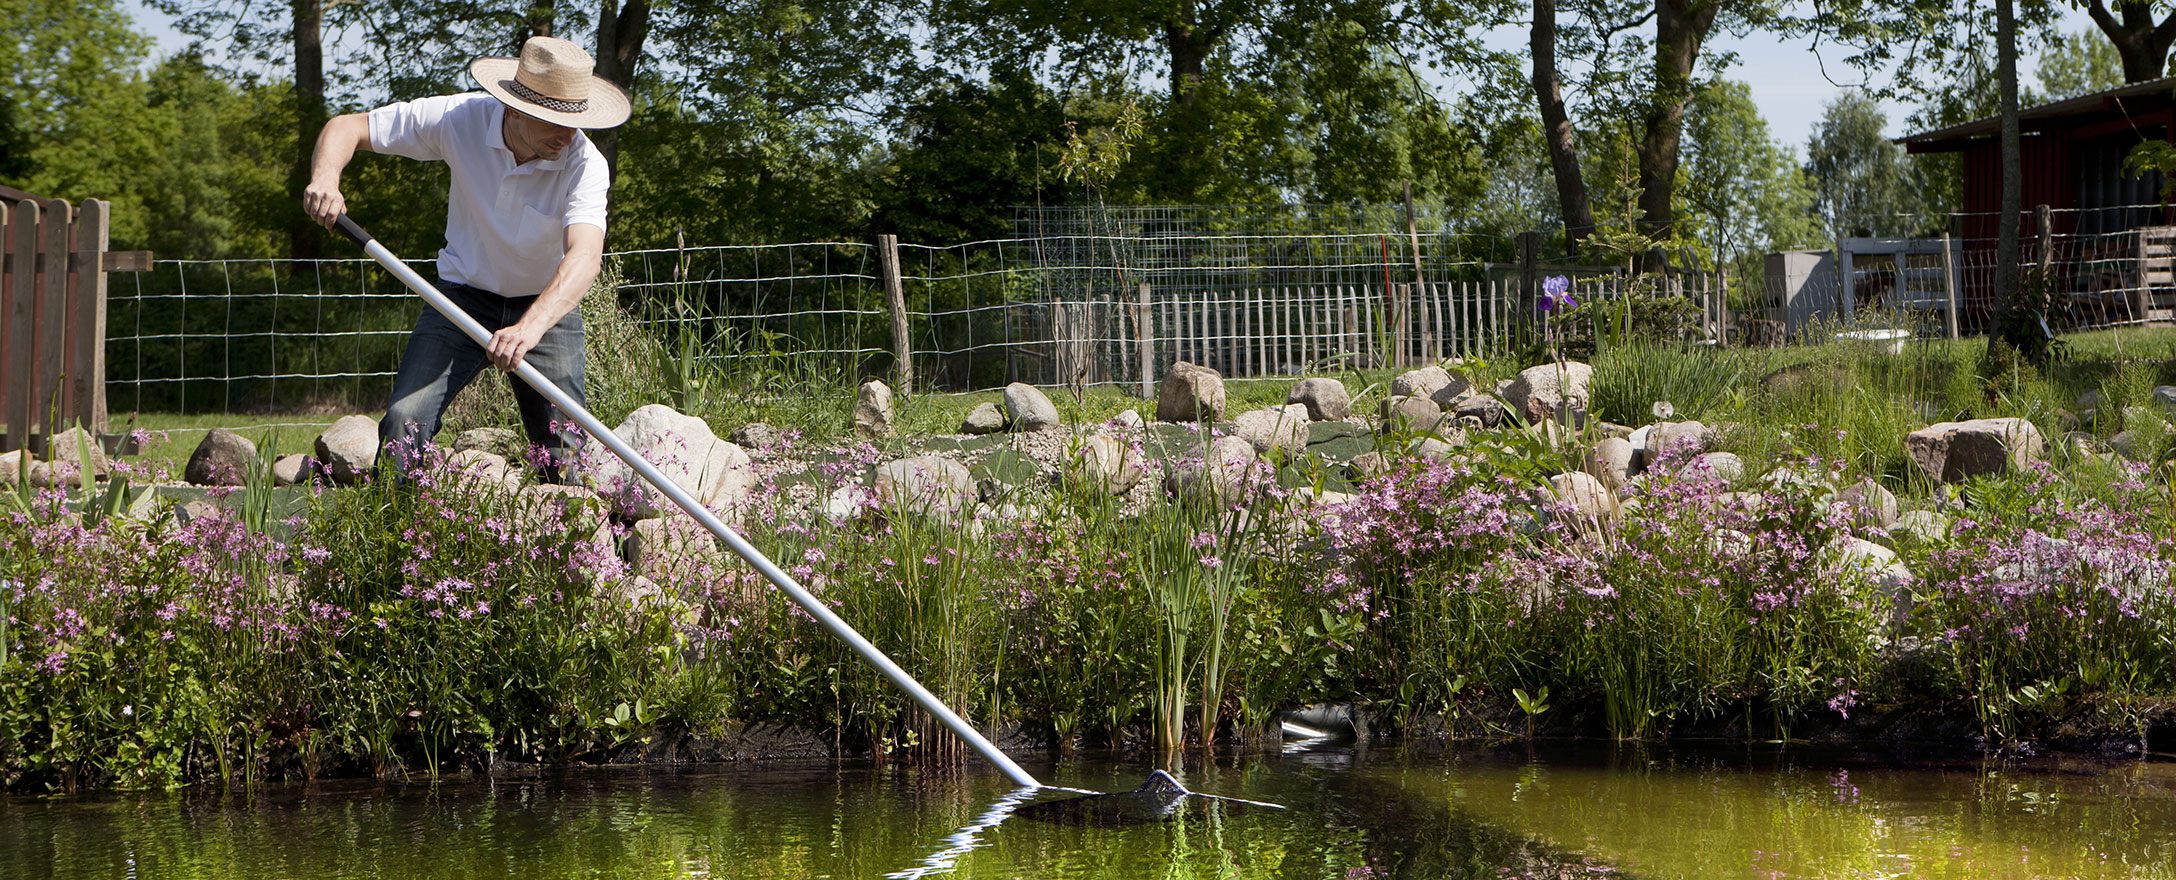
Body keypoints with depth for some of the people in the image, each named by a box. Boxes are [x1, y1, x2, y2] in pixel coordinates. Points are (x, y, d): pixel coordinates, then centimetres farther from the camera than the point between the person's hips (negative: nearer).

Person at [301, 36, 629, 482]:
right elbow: (347, 128, -13)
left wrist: (530, 327, -59)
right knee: (403, 423, -17)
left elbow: (584, 255, -42)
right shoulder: (462, 118, -22)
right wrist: (325, 178, -36)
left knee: (568, 460, -7)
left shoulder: (585, 163, -26)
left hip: (547, 306, -1)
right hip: (465, 294, 1)